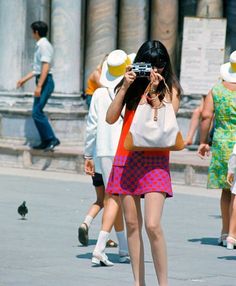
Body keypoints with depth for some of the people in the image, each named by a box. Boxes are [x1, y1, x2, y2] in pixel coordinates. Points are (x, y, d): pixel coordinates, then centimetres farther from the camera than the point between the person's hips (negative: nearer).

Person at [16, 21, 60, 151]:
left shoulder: (44, 45, -14)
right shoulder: (40, 45, 16)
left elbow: (46, 67, -21)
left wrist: (39, 86, -24)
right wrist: (24, 79, 27)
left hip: (45, 81, -10)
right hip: (42, 81, 10)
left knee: (37, 112, -13)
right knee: (37, 112, 10)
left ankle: (52, 139, -11)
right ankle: (45, 141, 13)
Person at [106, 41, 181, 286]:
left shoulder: (170, 90, 3)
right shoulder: (132, 85, 8)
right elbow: (111, 118, -1)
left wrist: (153, 92, -15)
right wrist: (125, 87, -8)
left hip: (155, 161, -3)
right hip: (126, 158, 3)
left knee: (152, 225, -15)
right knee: (132, 223, 5)